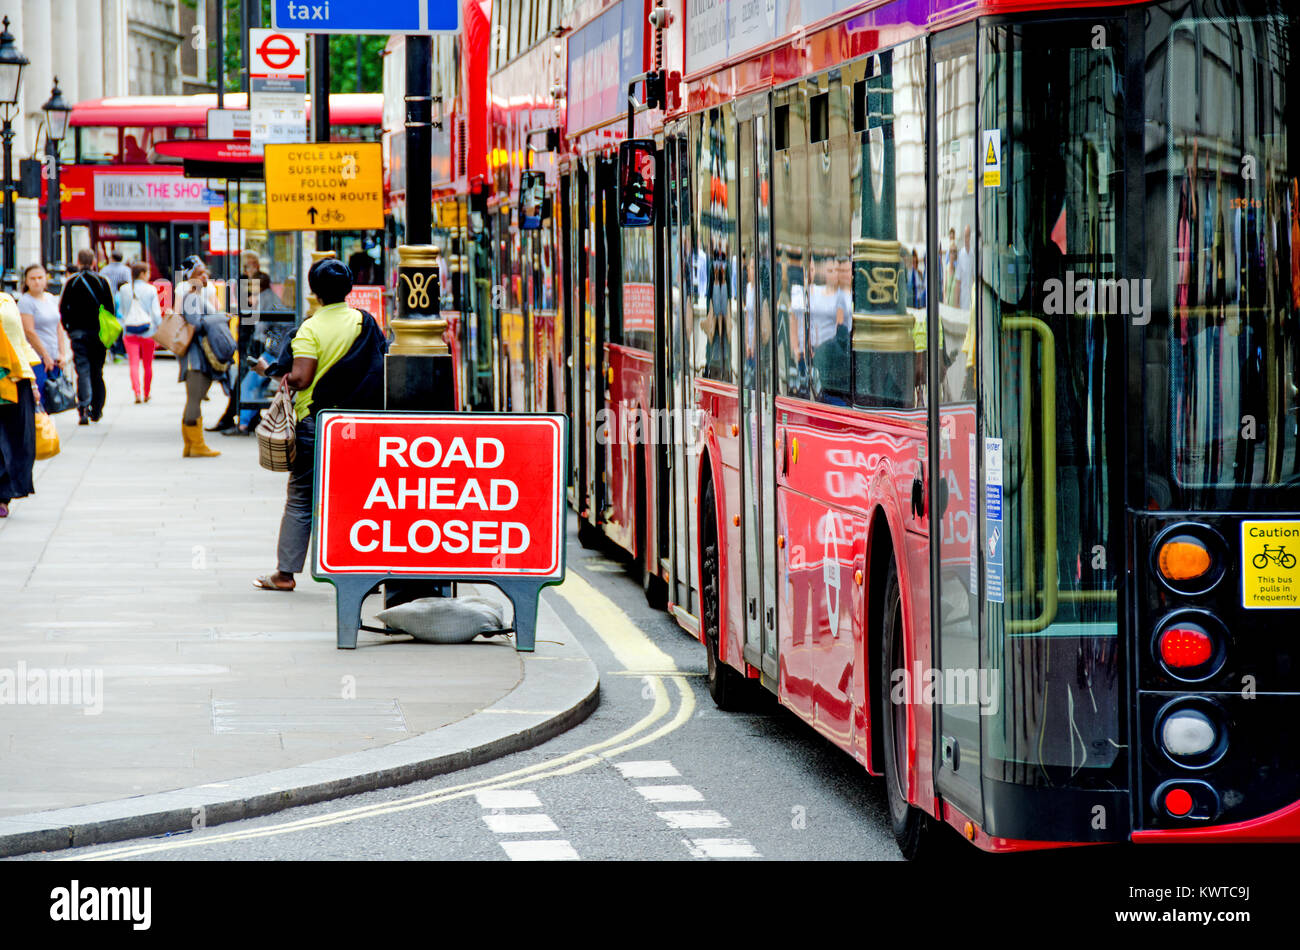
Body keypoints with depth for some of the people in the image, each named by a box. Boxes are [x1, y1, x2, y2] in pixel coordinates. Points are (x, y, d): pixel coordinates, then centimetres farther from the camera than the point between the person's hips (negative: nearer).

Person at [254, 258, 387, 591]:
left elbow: (301, 379, -16)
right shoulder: (366, 323, 2)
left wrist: (269, 371, -2)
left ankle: (285, 572, 4)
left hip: (314, 421, -3)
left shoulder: (311, 328, -10)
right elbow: (383, 368, 5)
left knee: (300, 499, 4)